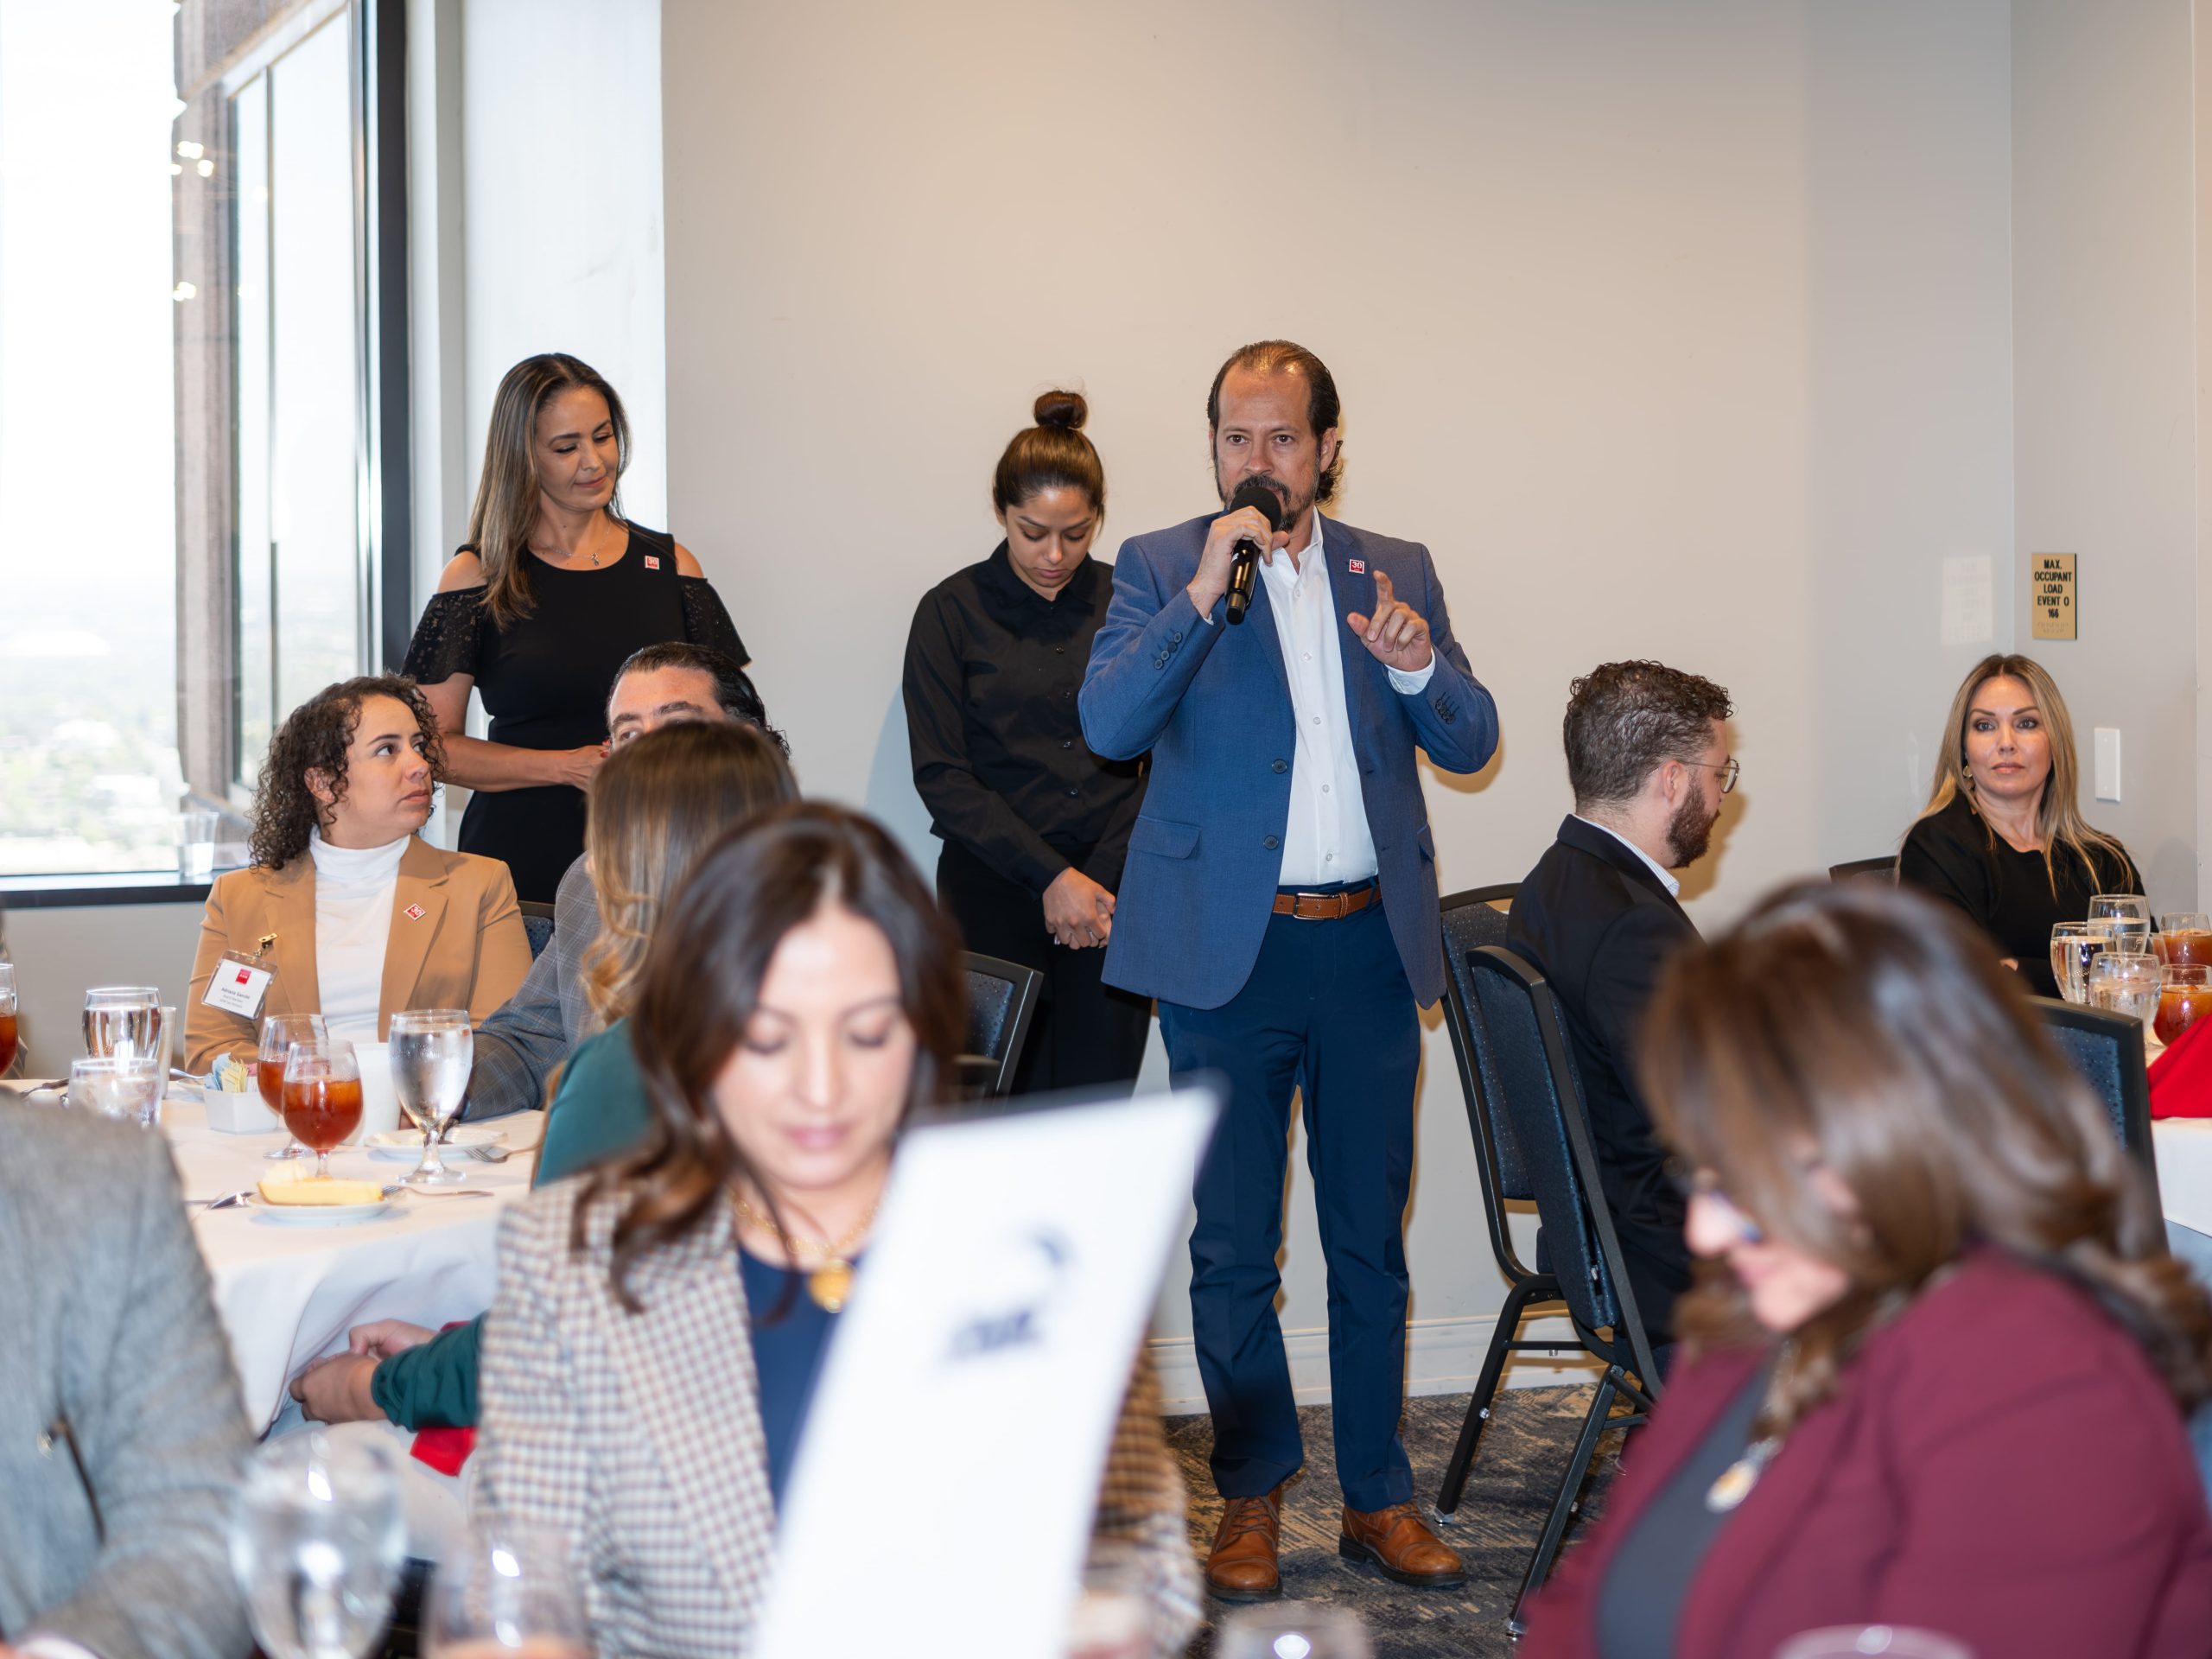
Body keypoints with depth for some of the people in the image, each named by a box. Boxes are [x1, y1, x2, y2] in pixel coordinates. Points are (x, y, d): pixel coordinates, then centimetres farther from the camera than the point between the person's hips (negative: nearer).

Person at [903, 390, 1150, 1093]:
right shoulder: (953, 611, 3)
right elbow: (942, 775, -2)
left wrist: (1106, 881, -4)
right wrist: (1050, 877, -10)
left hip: (1114, 895, 2)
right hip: (997, 894, -1)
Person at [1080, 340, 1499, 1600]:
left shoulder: (1395, 572, 10)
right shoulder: (1162, 567, 1)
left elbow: (1473, 745, 8)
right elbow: (1108, 725, -12)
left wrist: (1419, 665, -12)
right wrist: (1203, 593, -20)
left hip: (1370, 946, 3)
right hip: (1230, 951, -2)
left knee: (1372, 1240, 9)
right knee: (1234, 1246, 4)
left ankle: (1379, 1498, 19)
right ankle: (1253, 1498, 17)